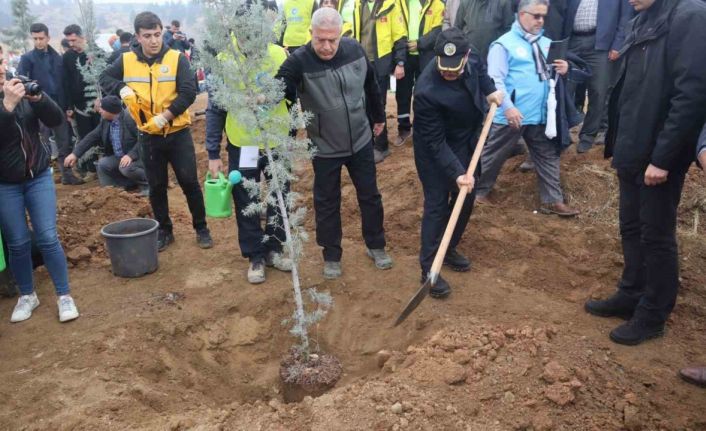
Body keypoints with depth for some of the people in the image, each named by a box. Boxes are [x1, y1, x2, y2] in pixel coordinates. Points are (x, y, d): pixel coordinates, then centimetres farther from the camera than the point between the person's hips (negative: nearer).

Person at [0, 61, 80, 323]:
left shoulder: (22, 90, -3)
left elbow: (56, 120, -8)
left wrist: (38, 98, -25)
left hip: (38, 176, 2)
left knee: (48, 238, -1)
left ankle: (64, 296, 11)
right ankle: (27, 296, 26)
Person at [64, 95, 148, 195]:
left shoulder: (130, 118, -22)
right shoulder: (105, 120, 2)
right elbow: (93, 136, 7)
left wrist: (131, 155, -35)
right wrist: (75, 153, 2)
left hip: (137, 156, -8)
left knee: (126, 167, -34)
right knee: (101, 164, -5)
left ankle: (147, 184, -7)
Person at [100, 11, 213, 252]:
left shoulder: (177, 58, -8)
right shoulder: (126, 61, 0)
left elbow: (189, 92, -15)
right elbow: (104, 78, 9)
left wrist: (164, 117, -22)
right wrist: (121, 88, -13)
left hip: (178, 133, -2)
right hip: (148, 136, 3)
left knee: (189, 182, 2)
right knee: (156, 187, 11)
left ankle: (201, 228, 18)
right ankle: (164, 230, 26)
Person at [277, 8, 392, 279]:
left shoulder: (355, 50, -8)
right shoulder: (299, 61, -20)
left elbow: (371, 85, 8)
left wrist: (379, 116, 20)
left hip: (360, 141, 3)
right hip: (325, 148, -3)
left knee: (370, 196, 16)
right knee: (327, 203, 11)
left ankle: (376, 246, 37)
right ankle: (332, 256, 30)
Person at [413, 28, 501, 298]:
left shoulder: (472, 58, -17)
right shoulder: (427, 91, -35)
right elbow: (436, 142, -29)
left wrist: (490, 90, -1)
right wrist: (456, 172, -32)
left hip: (467, 144, 7)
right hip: (435, 151, -7)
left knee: (465, 200, 14)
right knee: (437, 205, -5)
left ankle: (448, 249, 32)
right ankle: (429, 268, 4)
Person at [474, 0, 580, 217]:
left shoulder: (546, 43, 13)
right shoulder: (504, 44, -7)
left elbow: (550, 73, 21)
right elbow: (495, 80, -15)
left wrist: (563, 69, -3)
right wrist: (507, 107, -25)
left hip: (540, 114, 6)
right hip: (511, 114, -6)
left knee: (548, 156, 11)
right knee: (492, 156, 6)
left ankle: (552, 200, 22)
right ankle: (478, 191, 24)